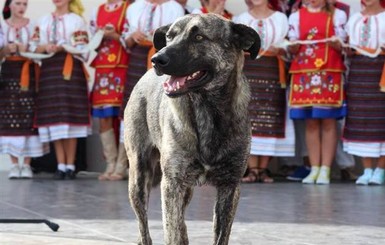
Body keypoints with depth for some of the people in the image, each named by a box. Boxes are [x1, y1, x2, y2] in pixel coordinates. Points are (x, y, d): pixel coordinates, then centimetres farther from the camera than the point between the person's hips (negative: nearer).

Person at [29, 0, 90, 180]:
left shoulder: (77, 20, 4)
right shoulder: (43, 21, 15)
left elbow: (82, 49, -3)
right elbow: (33, 47, 11)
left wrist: (61, 47, -16)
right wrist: (44, 47, -10)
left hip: (71, 71, -3)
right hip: (49, 70, 3)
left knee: (70, 117, -8)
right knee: (53, 117, -1)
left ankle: (70, 165, -3)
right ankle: (60, 165, 2)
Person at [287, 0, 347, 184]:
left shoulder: (337, 15, 7)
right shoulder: (296, 16, 12)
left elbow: (344, 45, 2)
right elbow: (292, 48, 10)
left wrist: (336, 44, -20)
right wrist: (293, 46, -13)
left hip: (329, 73, -2)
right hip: (304, 73, 2)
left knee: (328, 122, -4)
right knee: (310, 122, 2)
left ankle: (325, 170, -3)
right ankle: (314, 169, 5)